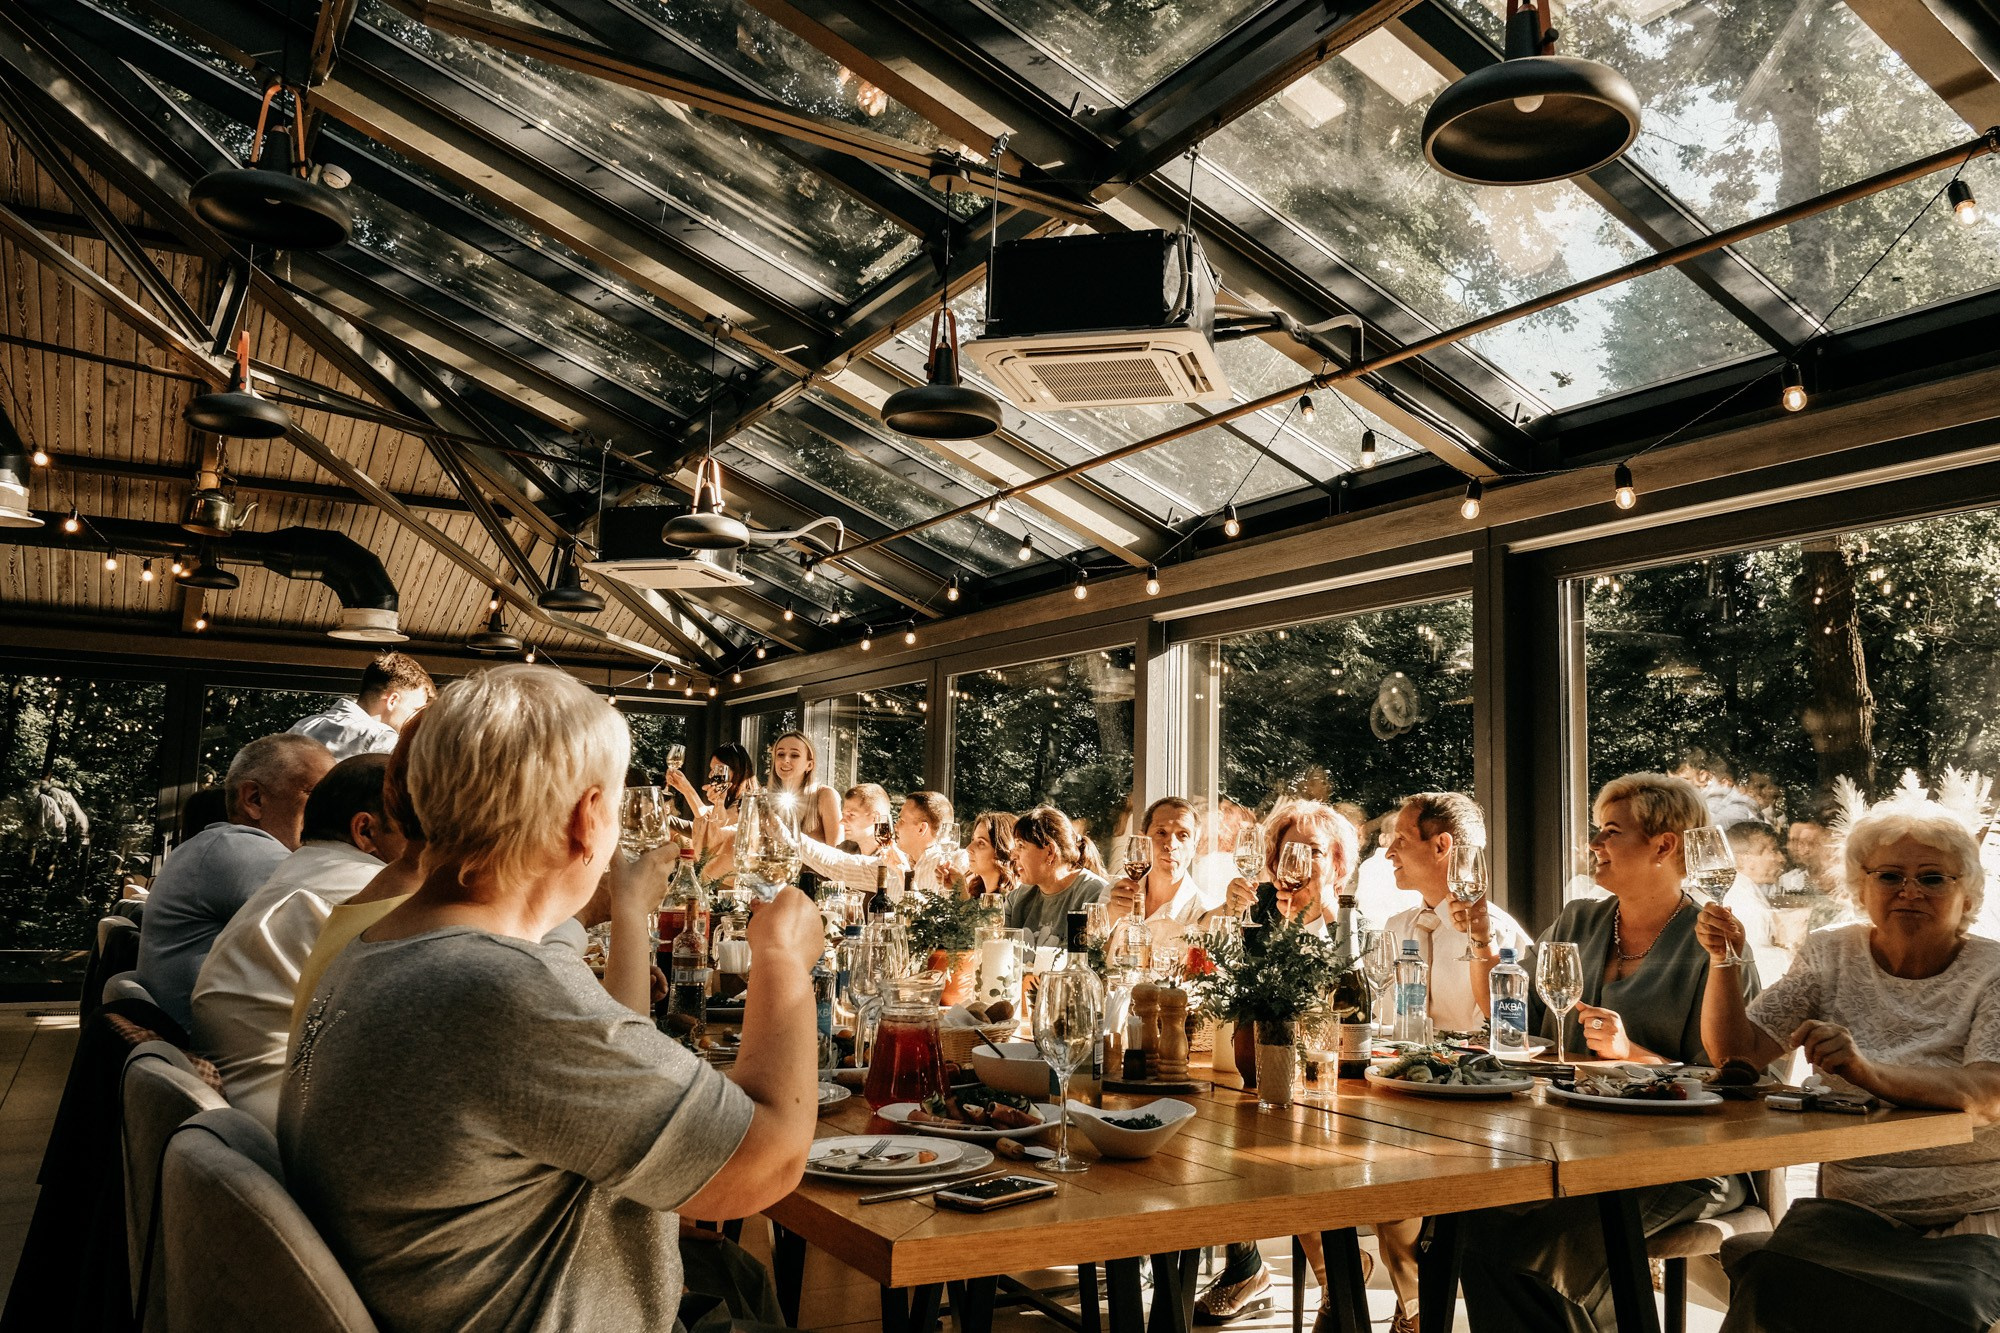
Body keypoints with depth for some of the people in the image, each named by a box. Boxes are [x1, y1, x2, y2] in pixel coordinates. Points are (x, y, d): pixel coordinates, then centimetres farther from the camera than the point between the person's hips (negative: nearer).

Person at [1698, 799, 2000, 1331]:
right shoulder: (1832, 955, 8)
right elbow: (1737, 1053, 2)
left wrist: (1867, 1071, -38)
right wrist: (1723, 960, -14)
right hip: (1851, 1211, 2)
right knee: (1770, 1290, -29)